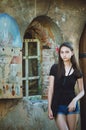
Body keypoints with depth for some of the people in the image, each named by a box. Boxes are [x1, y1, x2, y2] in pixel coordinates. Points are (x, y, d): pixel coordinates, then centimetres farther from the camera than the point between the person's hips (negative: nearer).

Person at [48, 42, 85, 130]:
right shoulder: (55, 68, -2)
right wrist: (49, 107, -5)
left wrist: (75, 100, -14)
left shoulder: (76, 71, 1)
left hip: (72, 106, 1)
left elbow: (82, 91, 5)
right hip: (58, 106, -1)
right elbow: (51, 89, -1)